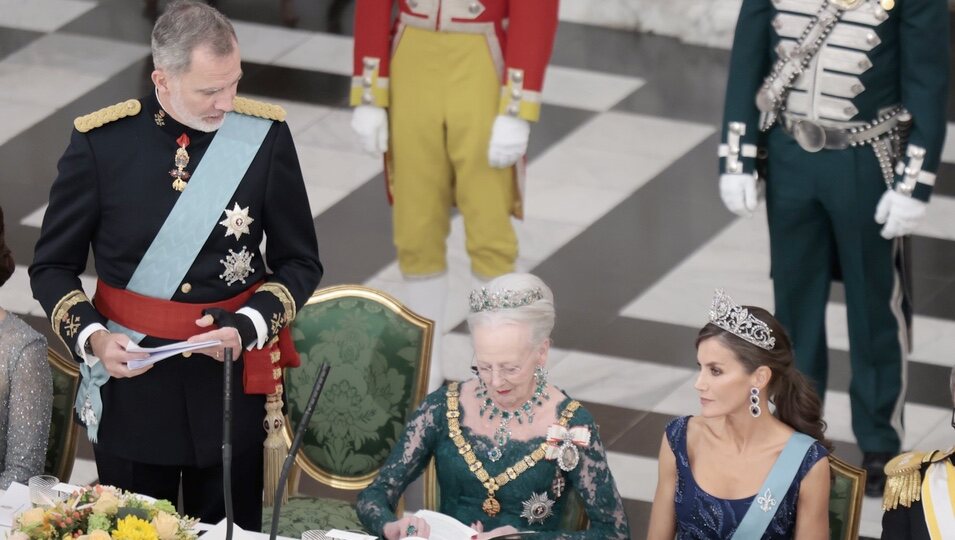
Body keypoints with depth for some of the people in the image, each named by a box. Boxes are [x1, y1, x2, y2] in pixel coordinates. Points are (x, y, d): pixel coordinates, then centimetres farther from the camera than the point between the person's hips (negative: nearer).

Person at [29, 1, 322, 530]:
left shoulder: (265, 134, -6)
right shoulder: (100, 141, -9)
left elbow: (299, 262, 3)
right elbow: (53, 266, 1)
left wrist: (249, 327, -14)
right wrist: (91, 337, -17)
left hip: (231, 383, 1)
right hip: (130, 377, 0)